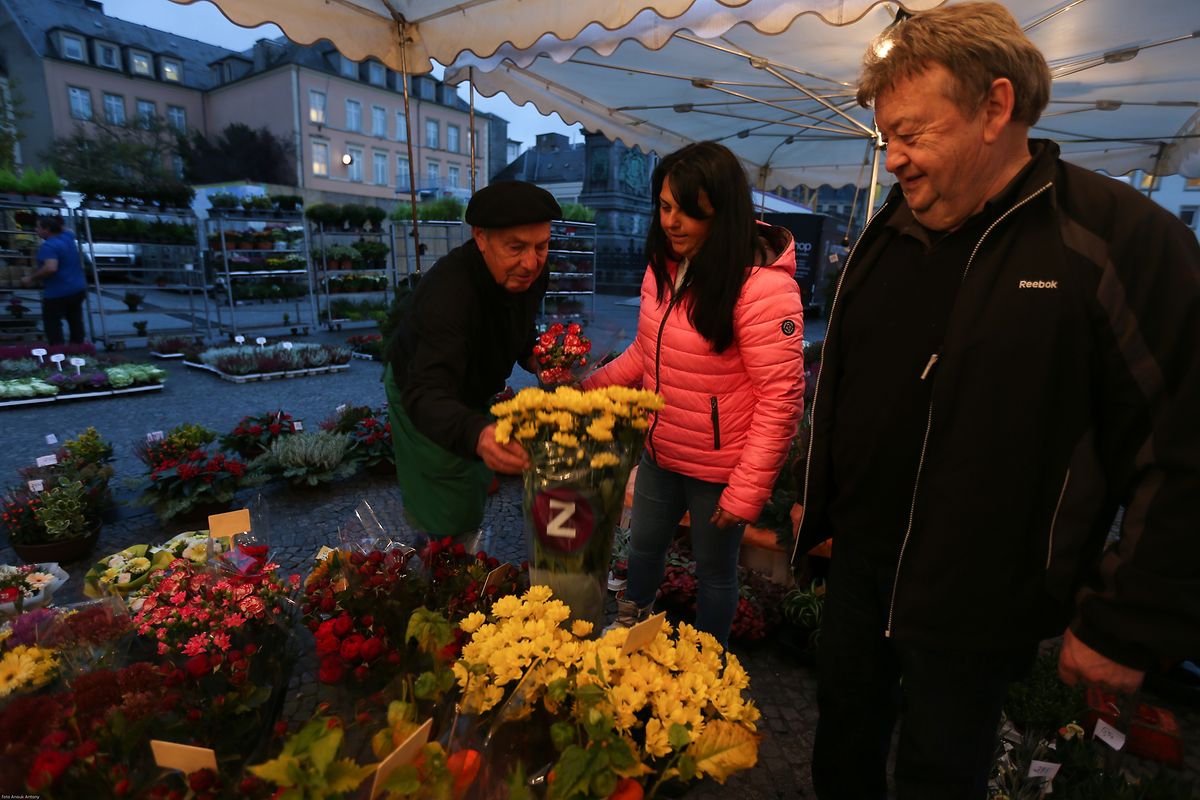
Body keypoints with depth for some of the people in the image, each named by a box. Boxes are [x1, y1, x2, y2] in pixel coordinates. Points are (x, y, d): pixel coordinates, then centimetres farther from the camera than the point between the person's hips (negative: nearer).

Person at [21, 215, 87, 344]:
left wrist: (31, 278, -20)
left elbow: (50, 268, -31)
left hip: (58, 293, -9)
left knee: (52, 325, 1)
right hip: (78, 289, 9)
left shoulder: (49, 246, -19)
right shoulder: (67, 237, 6)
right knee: (75, 321, 15)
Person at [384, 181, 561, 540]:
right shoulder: (448, 291, -42)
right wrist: (477, 434, -74)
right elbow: (426, 394, -53)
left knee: (477, 487, 26)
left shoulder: (530, 272, -19)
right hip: (422, 397, -7)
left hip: (473, 392, 7)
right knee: (453, 516, 1)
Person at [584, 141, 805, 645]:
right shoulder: (665, 265, 0)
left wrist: (747, 491, -19)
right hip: (659, 453, 7)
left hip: (718, 471, -7)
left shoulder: (763, 286, -23)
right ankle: (629, 627, 57)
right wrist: (591, 385, -2)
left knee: (714, 570, 16)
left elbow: (781, 398, -21)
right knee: (644, 544, 27)